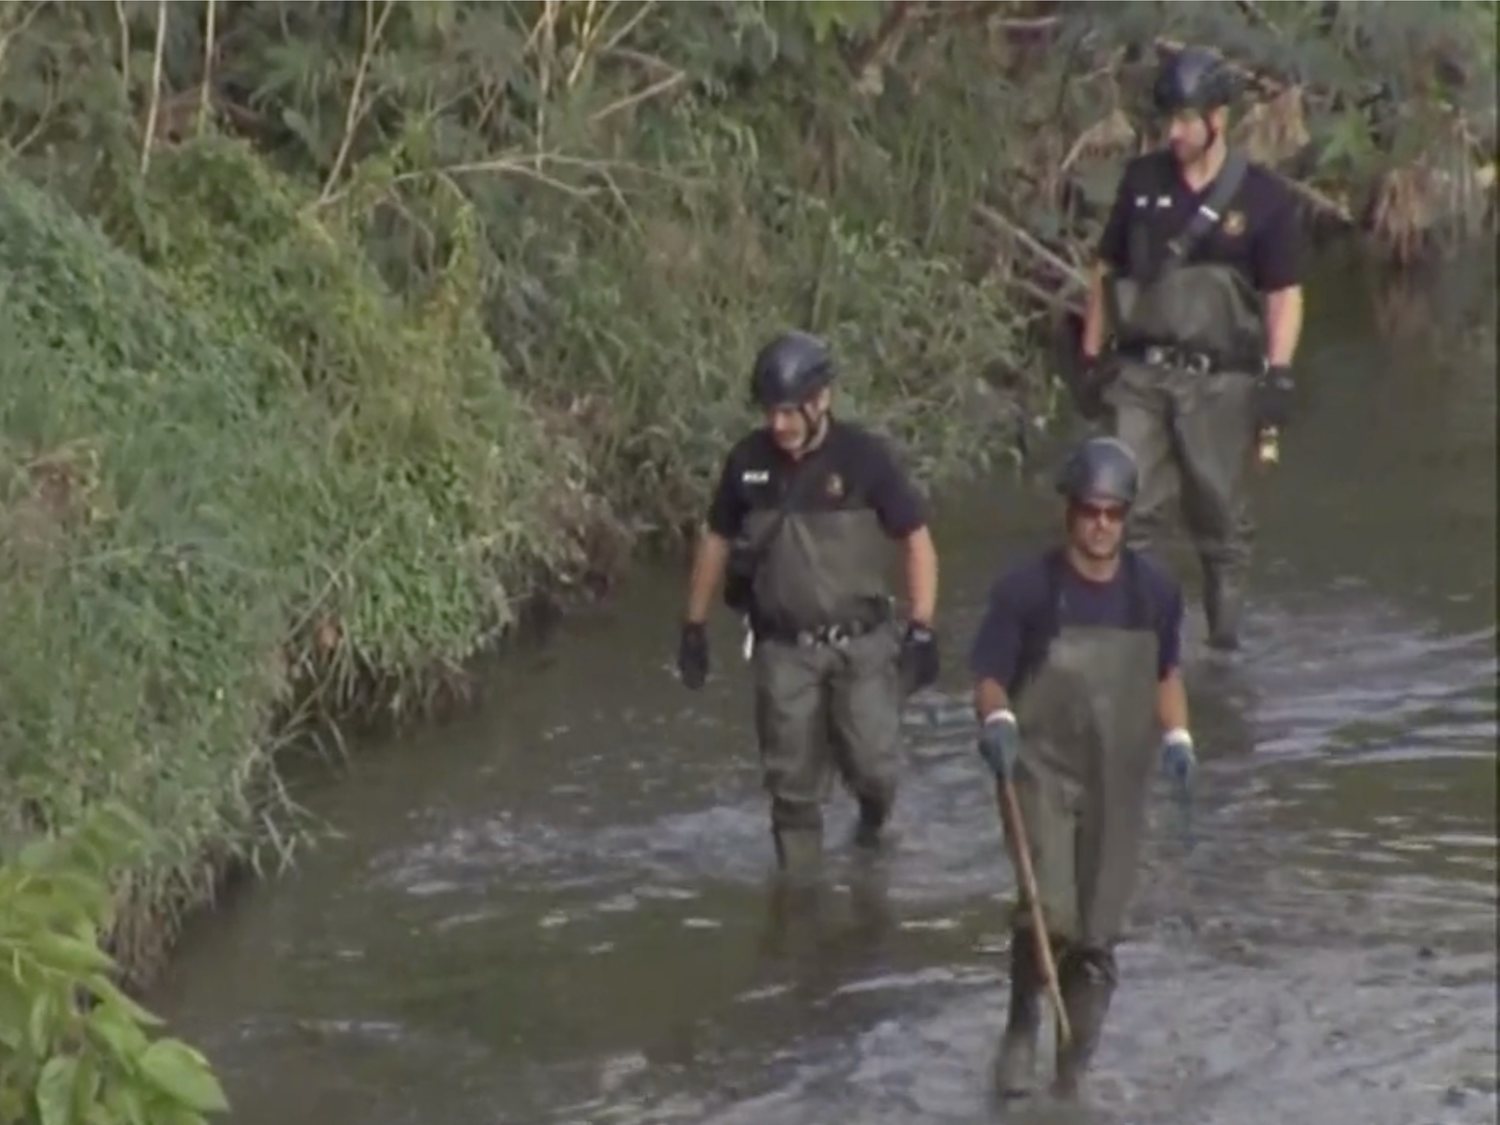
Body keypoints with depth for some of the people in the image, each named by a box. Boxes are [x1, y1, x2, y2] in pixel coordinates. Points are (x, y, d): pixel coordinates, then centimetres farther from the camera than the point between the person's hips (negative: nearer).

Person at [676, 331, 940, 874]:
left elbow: (917, 541, -4)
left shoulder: (865, 458, -10)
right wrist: (694, 627, 14)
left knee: (872, 764, -10)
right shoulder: (748, 462, -1)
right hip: (784, 648, 2)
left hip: (862, 642, -2)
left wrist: (920, 630, -9)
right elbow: (716, 541, 13)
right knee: (792, 785, 2)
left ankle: (873, 818, 25)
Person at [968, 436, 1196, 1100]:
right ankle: (1021, 1026, 5)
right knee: (1050, 909, -22)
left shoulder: (1154, 593, 2)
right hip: (1041, 770, -4)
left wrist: (1176, 736, 3)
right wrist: (996, 719, -24)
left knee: (1098, 937, 6)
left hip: (1118, 780, 4)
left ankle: (1074, 1070, 21)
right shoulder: (1026, 590, -10)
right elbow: (989, 676, -4)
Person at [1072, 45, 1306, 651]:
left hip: (1220, 380, -2)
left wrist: (1278, 373, -12)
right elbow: (1106, 272, 13)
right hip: (1142, 374, 2)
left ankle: (1226, 636, 16)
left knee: (1222, 518, 6)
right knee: (1127, 511, -5)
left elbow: (1285, 295, -1)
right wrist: (1092, 356, 10)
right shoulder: (1142, 181, 6)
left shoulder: (1263, 198, -2)